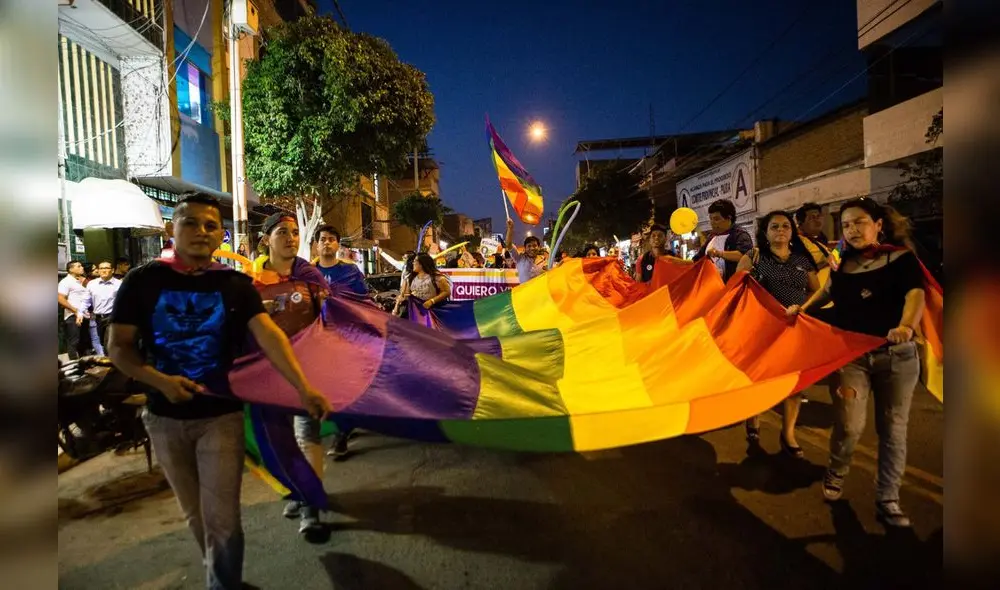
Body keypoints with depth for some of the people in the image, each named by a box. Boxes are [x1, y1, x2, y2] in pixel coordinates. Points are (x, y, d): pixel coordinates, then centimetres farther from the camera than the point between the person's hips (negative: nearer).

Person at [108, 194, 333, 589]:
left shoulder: (236, 284, -6)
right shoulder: (142, 281, -4)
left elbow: (269, 336, -18)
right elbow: (120, 347, -2)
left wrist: (303, 387, -30)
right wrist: (159, 381, -21)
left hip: (222, 415, -2)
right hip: (165, 418, 2)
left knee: (222, 518, 0)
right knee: (194, 514, 18)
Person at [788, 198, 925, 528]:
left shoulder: (901, 257, -4)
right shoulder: (843, 263, 7)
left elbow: (915, 294, -22)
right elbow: (829, 291, 27)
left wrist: (906, 326, -42)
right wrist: (802, 308, 12)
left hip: (896, 355, -1)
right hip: (850, 354, 2)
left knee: (892, 429, 6)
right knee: (849, 423, -10)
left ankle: (887, 501, 20)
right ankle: (835, 474, 16)